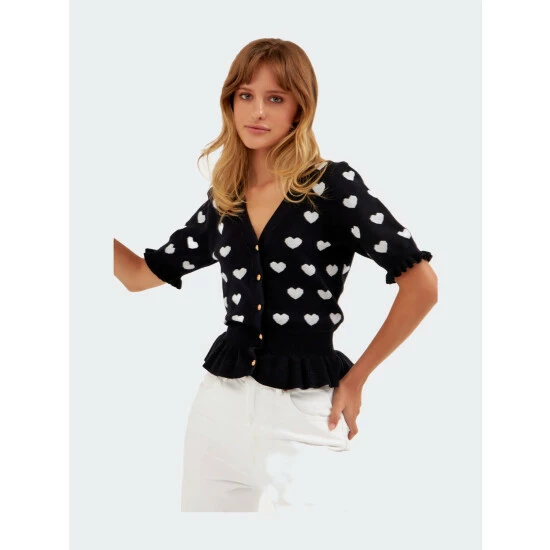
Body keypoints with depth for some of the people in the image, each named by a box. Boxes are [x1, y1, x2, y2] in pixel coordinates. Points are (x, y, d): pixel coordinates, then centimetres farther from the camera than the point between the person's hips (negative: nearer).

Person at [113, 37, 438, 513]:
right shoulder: (223, 201, 9)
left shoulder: (333, 185, -8)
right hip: (220, 402, 6)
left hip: (301, 413, -5)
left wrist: (356, 378, -5)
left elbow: (421, 285, -10)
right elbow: (141, 275, 18)